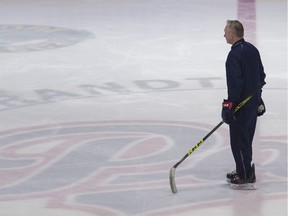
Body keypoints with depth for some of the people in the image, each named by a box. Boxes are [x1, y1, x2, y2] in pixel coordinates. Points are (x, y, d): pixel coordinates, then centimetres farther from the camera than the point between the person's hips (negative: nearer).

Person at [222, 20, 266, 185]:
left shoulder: (234, 55, -20)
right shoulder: (252, 49, 8)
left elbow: (235, 83, -24)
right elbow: (261, 76, 16)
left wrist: (229, 105, -21)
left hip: (241, 105, -9)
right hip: (254, 102, 9)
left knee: (239, 140, 0)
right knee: (246, 138, 19)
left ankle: (245, 175, 5)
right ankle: (245, 170, 28)